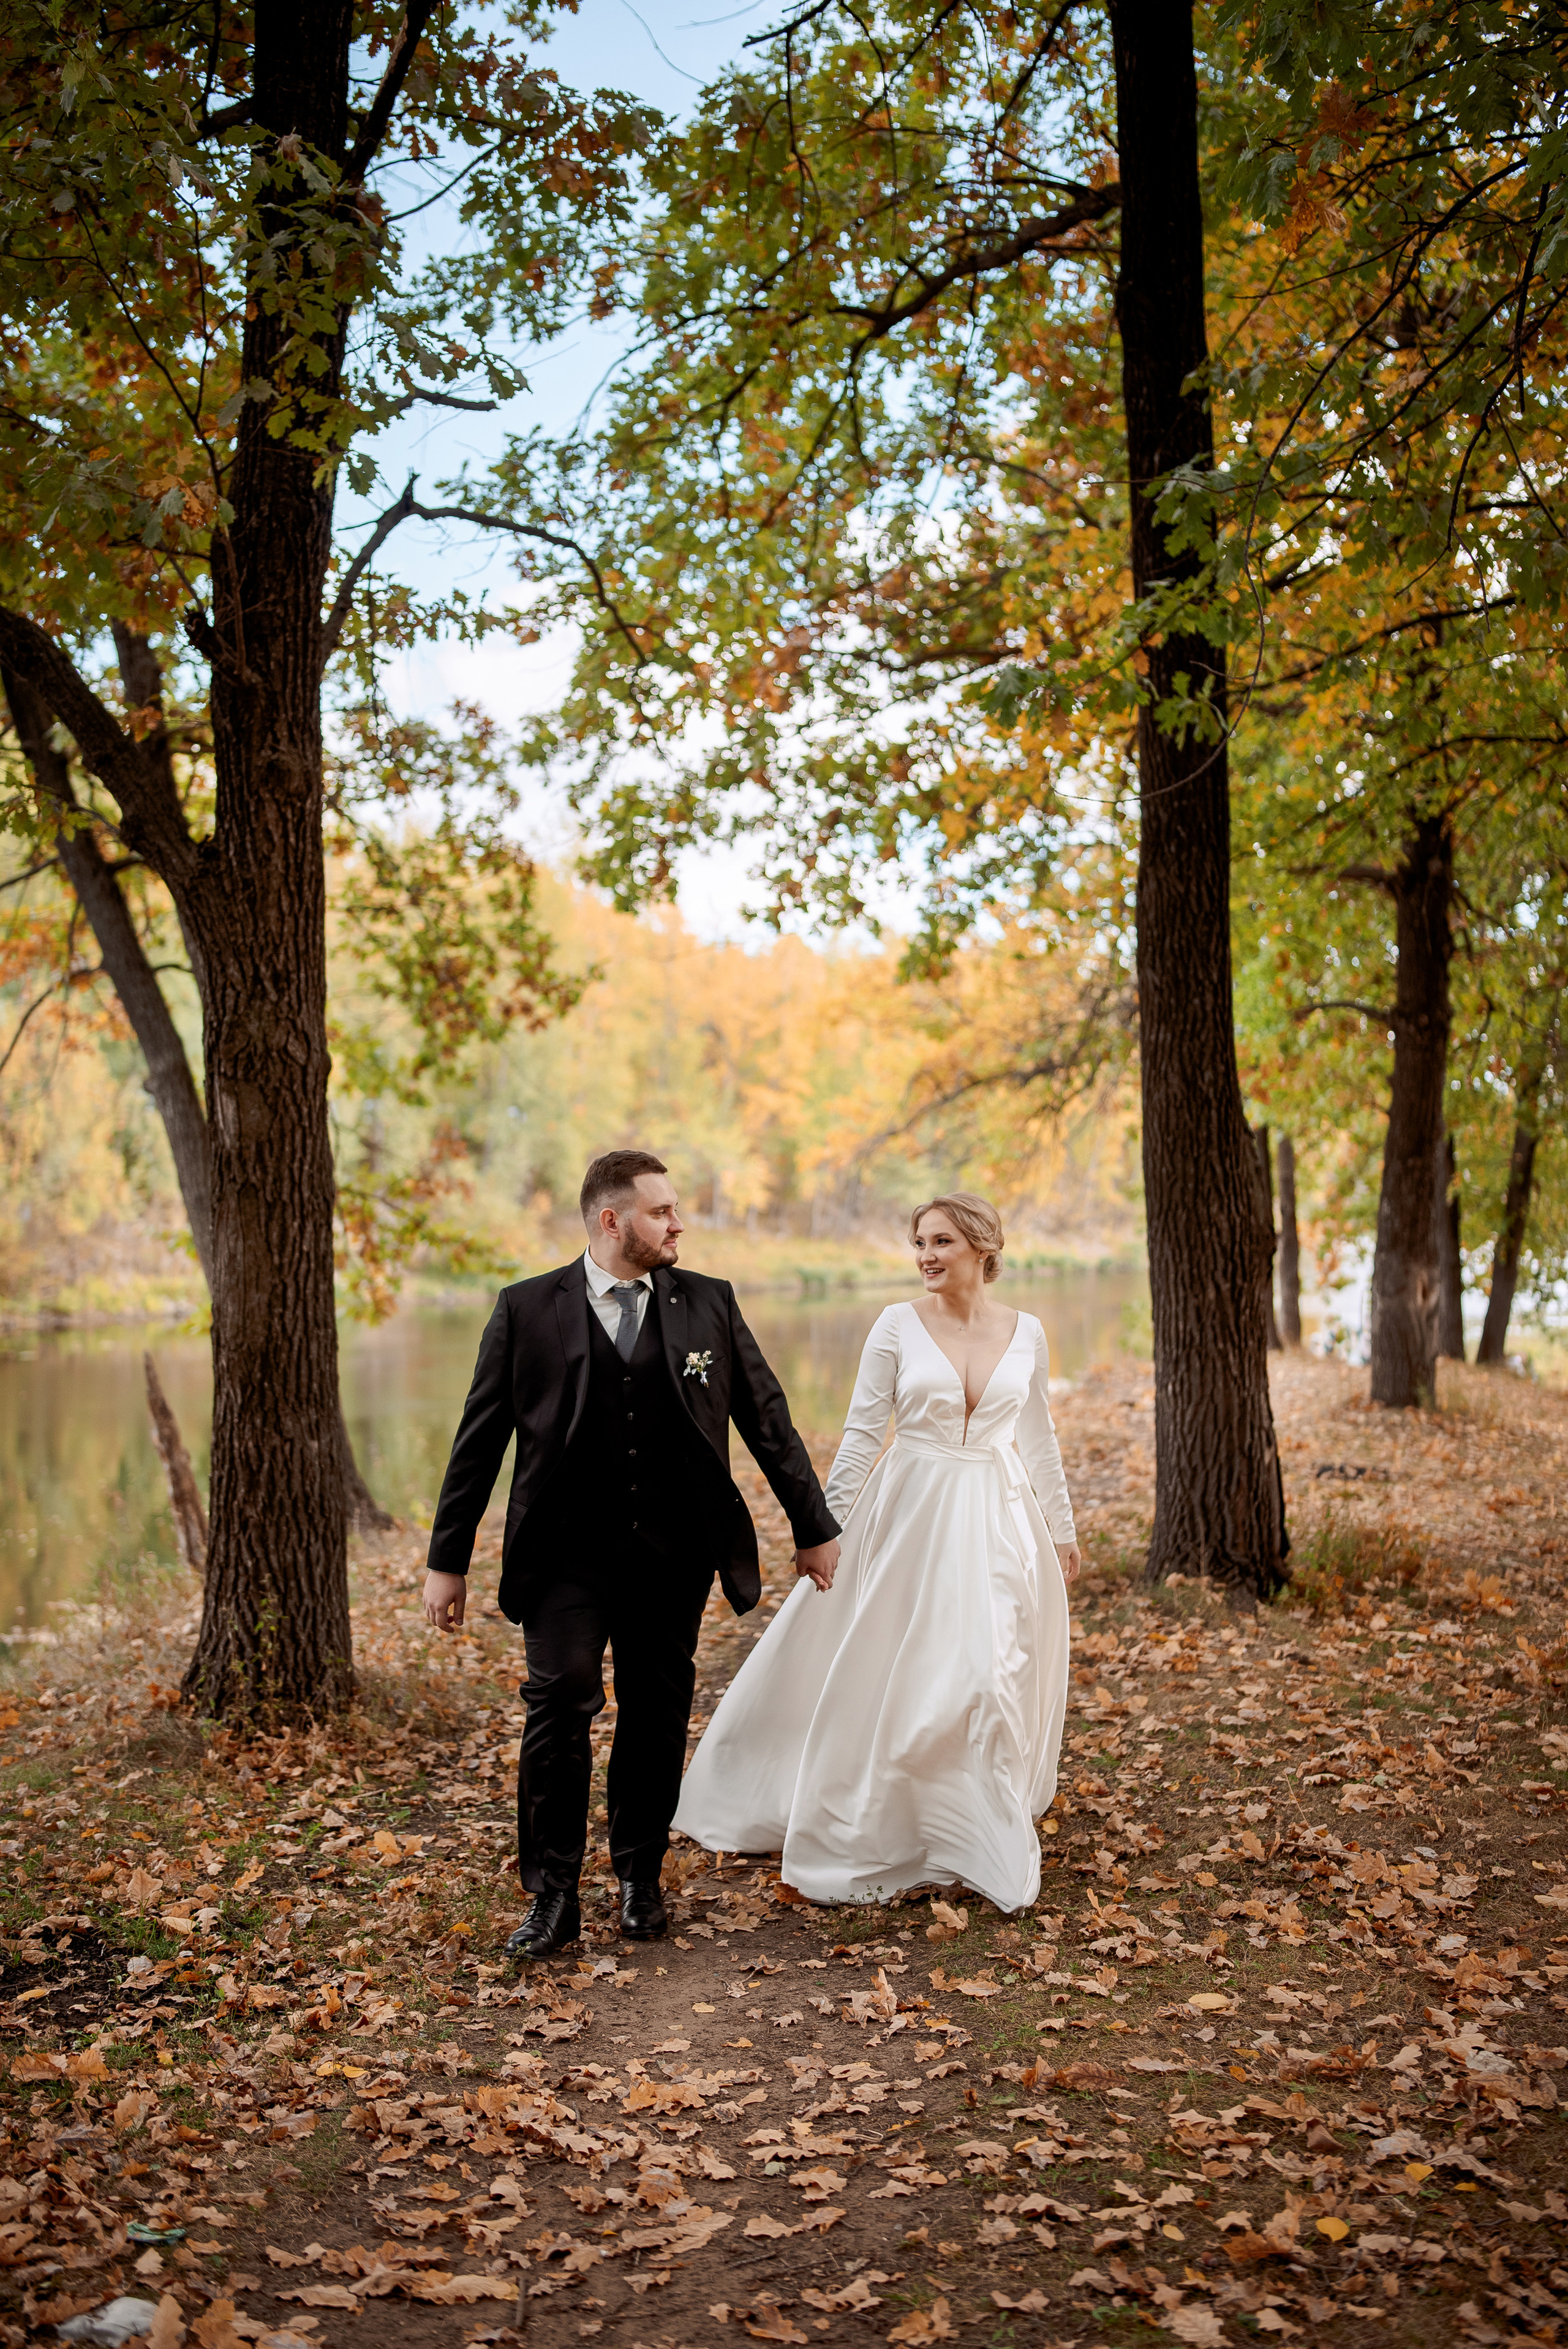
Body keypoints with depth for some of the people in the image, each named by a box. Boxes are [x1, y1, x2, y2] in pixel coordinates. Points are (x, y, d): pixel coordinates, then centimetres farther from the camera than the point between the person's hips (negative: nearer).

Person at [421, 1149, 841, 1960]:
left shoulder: (708, 1303, 3)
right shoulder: (528, 1310, -3)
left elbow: (767, 1420, 9)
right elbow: (480, 1439, 1)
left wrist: (813, 1527, 11)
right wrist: (447, 1561, 1)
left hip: (672, 1555, 2)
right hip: (566, 1552, -2)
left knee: (657, 1718, 10)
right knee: (559, 1705, -11)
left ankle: (640, 1878, 29)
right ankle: (552, 1895, 5)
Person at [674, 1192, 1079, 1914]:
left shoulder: (1026, 1333, 2)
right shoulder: (898, 1325, -6)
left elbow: (1038, 1439, 12)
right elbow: (861, 1432, -4)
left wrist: (1062, 1528, 15)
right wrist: (828, 1525, -8)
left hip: (999, 1523, 2)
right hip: (911, 1517, -2)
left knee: (995, 1676, 4)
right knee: (887, 1680, 4)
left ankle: (980, 1835, 25)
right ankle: (877, 1831, 23)